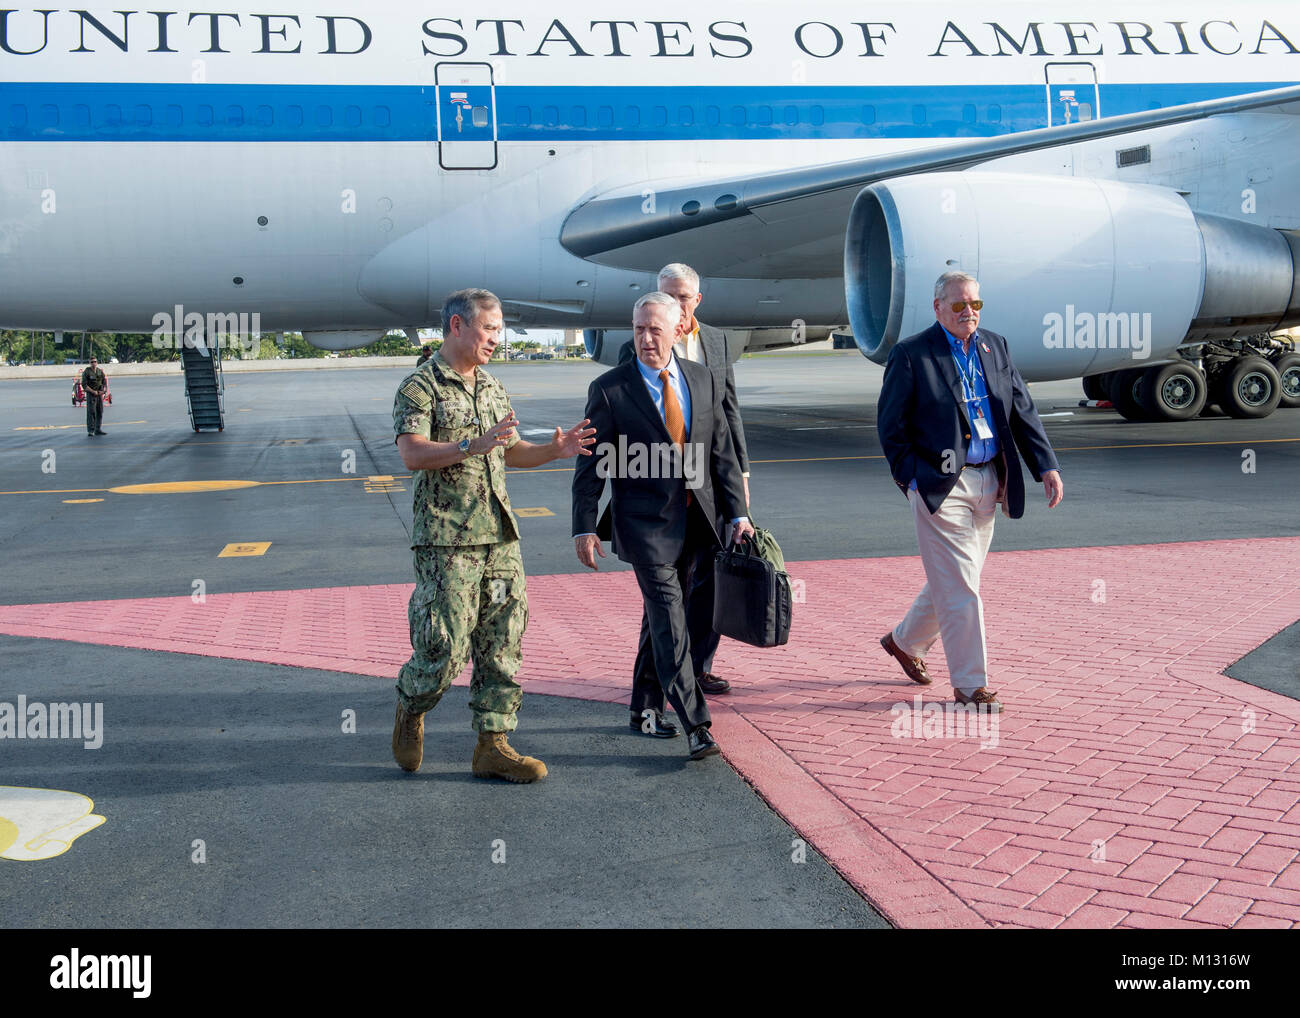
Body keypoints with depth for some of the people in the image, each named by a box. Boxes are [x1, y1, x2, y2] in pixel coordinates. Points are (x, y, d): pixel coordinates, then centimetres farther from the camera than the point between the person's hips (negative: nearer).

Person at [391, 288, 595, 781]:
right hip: (445, 537, -7)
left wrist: (554, 450, 6)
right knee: (445, 647, -6)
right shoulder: (419, 386, -6)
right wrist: (472, 446, -29)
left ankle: (492, 745, 12)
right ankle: (410, 710, 23)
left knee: (503, 643, 5)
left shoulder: (493, 388, 17)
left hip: (500, 535, 7)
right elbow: (412, 453, -18)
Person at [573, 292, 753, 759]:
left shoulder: (702, 379, 6)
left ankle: (645, 710, 27)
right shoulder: (609, 389, -6)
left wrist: (738, 513, 5)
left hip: (696, 520, 4)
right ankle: (696, 725, -8)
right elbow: (591, 465, -4)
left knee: (661, 617, 14)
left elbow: (722, 450, 9)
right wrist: (584, 528, -9)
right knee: (669, 620, -10)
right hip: (645, 522, -4)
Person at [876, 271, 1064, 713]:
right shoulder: (910, 355, -6)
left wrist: (1047, 466, 0)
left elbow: (1022, 410, 9)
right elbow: (890, 425, -5)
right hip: (941, 486, -6)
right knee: (959, 586, -5)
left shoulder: (995, 346, 10)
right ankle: (970, 684, 5)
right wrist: (912, 479, -11)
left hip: (987, 483, 6)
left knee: (953, 580, 16)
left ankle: (904, 640, 39)